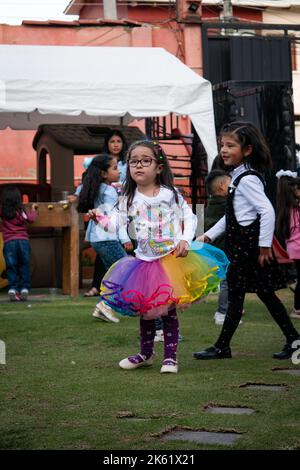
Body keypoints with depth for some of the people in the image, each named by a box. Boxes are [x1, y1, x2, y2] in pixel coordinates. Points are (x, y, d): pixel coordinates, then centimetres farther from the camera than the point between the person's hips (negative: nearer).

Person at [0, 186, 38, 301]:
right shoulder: (22, 210, 1)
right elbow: (31, 219, -7)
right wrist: (33, 210, 11)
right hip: (23, 241, 0)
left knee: (11, 267, 5)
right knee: (24, 266, 8)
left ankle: (12, 289, -5)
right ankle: (24, 289, 2)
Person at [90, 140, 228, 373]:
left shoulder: (170, 194, -2)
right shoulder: (129, 199, 3)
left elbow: (189, 217, 1)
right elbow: (117, 222, -3)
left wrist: (185, 240, -12)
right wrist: (101, 218, -21)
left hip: (172, 259, -3)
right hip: (145, 261, 3)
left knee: (168, 310, 0)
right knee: (145, 310, 10)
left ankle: (170, 356, 10)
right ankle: (146, 353, 27)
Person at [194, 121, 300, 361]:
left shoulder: (248, 179, -16)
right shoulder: (238, 178, 14)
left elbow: (267, 211, -24)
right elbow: (232, 216, 23)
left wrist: (265, 245, -22)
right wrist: (210, 235, 21)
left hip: (247, 244, -10)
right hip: (240, 243, 10)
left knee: (236, 294, -3)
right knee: (265, 294, 12)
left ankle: (222, 347, 3)